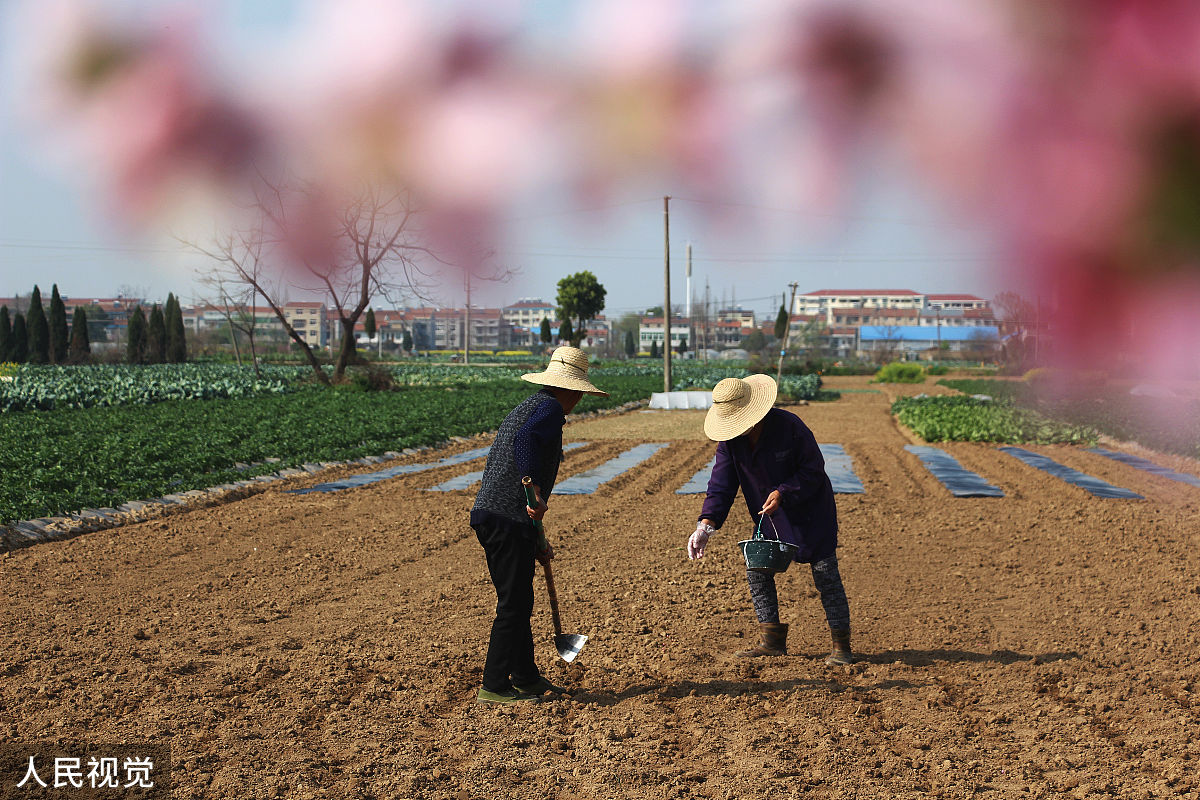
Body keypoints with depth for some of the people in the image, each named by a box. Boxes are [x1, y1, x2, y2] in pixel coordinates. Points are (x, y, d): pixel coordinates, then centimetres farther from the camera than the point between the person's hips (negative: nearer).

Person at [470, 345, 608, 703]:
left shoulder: (522, 409, 25)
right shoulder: (549, 409, -4)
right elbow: (526, 440, -28)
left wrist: (537, 540, 28)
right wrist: (535, 492, -32)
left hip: (488, 514, 10)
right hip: (510, 520, -10)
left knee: (517, 602, 18)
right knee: (514, 605, -2)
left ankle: (525, 678, 28)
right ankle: (494, 686, 3)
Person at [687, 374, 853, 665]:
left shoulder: (789, 426, -24)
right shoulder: (729, 440, -10)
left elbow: (813, 470, -17)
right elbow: (721, 485, -10)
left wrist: (783, 492, -28)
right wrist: (706, 524, -22)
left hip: (810, 510, -5)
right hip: (769, 517, 5)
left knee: (825, 574, -5)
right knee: (757, 570, 0)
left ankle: (841, 646, 5)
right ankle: (772, 641, 11)